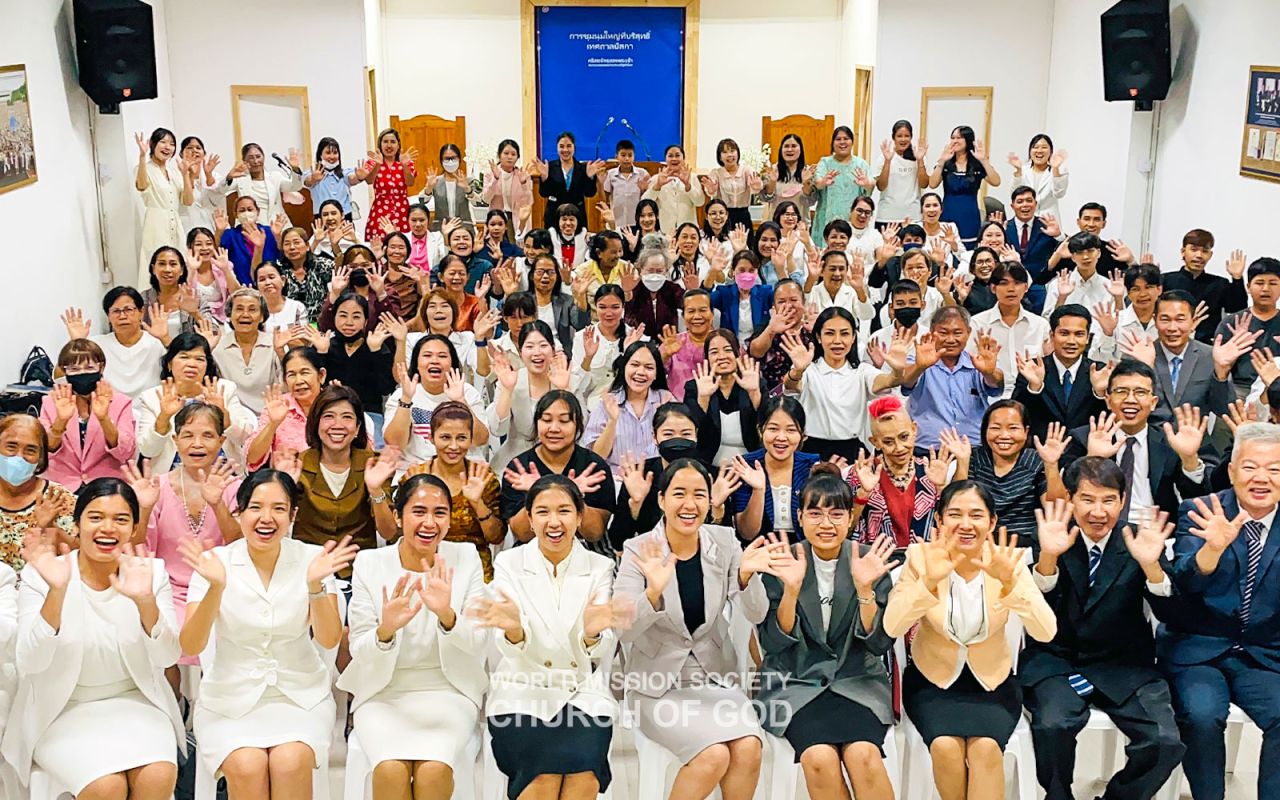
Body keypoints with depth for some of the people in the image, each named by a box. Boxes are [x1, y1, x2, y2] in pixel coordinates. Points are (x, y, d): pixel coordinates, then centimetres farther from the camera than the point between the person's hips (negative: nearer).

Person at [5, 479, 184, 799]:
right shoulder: (40, 577, -8)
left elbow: (167, 657, -12)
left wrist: (145, 600, -30)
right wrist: (56, 592, -33)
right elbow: (30, 662, -19)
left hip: (133, 701, 2)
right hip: (62, 711, -2)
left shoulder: (151, 572, -3)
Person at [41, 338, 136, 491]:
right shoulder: (50, 402, 4)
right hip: (61, 487, 1)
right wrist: (60, 421, -23)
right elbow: (45, 452, -6)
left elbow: (126, 454, -10)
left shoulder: (120, 402, 1)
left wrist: (104, 419, -23)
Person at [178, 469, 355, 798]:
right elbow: (190, 647, -13)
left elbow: (328, 640, -11)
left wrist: (315, 585, -28)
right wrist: (216, 588, -29)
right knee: (247, 766, -27)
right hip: (231, 696, 0)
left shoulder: (312, 558, -4)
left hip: (300, 694, 0)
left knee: (290, 762, -28)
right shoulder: (216, 561, -5)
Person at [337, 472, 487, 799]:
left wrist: (447, 615, -29)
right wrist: (385, 630, -29)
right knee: (392, 769, -27)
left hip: (448, 692, 0)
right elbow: (359, 652, -6)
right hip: (383, 694, 0)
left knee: (434, 770, -27)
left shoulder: (465, 558, -2)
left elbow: (478, 648, -8)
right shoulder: (369, 563, -3)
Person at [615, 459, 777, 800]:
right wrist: (654, 592, -38)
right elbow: (623, 631, -19)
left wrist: (746, 575, -28)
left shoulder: (724, 542, -2)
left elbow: (756, 615, -8)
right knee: (714, 754, -24)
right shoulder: (639, 551, -11)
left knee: (748, 749, -23)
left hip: (716, 676, 3)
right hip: (658, 684, -3)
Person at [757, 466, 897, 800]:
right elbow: (773, 643, -6)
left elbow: (880, 644, -3)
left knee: (863, 753, -29)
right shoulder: (782, 563, -2)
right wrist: (791, 589, -21)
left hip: (857, 680, 1)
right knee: (819, 756, -29)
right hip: (795, 681, 0)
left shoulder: (871, 561, 0)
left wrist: (865, 588, -18)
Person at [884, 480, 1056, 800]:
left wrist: (1009, 582, -37)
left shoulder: (1008, 560, -10)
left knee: (986, 747, -28)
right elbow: (892, 627, -23)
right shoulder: (921, 556, -12)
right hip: (933, 678, 0)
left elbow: (1046, 632, -22)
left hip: (992, 681, 0)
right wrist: (930, 581, -37)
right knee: (946, 745, -26)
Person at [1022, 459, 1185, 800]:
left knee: (1165, 743, -20)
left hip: (1122, 664, 2)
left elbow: (1171, 614, -8)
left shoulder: (1139, 542, 1)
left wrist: (1151, 565, -26)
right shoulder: (1053, 539, -1)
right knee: (1054, 724, -30)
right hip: (1055, 661, -1)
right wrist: (1048, 556, -31)